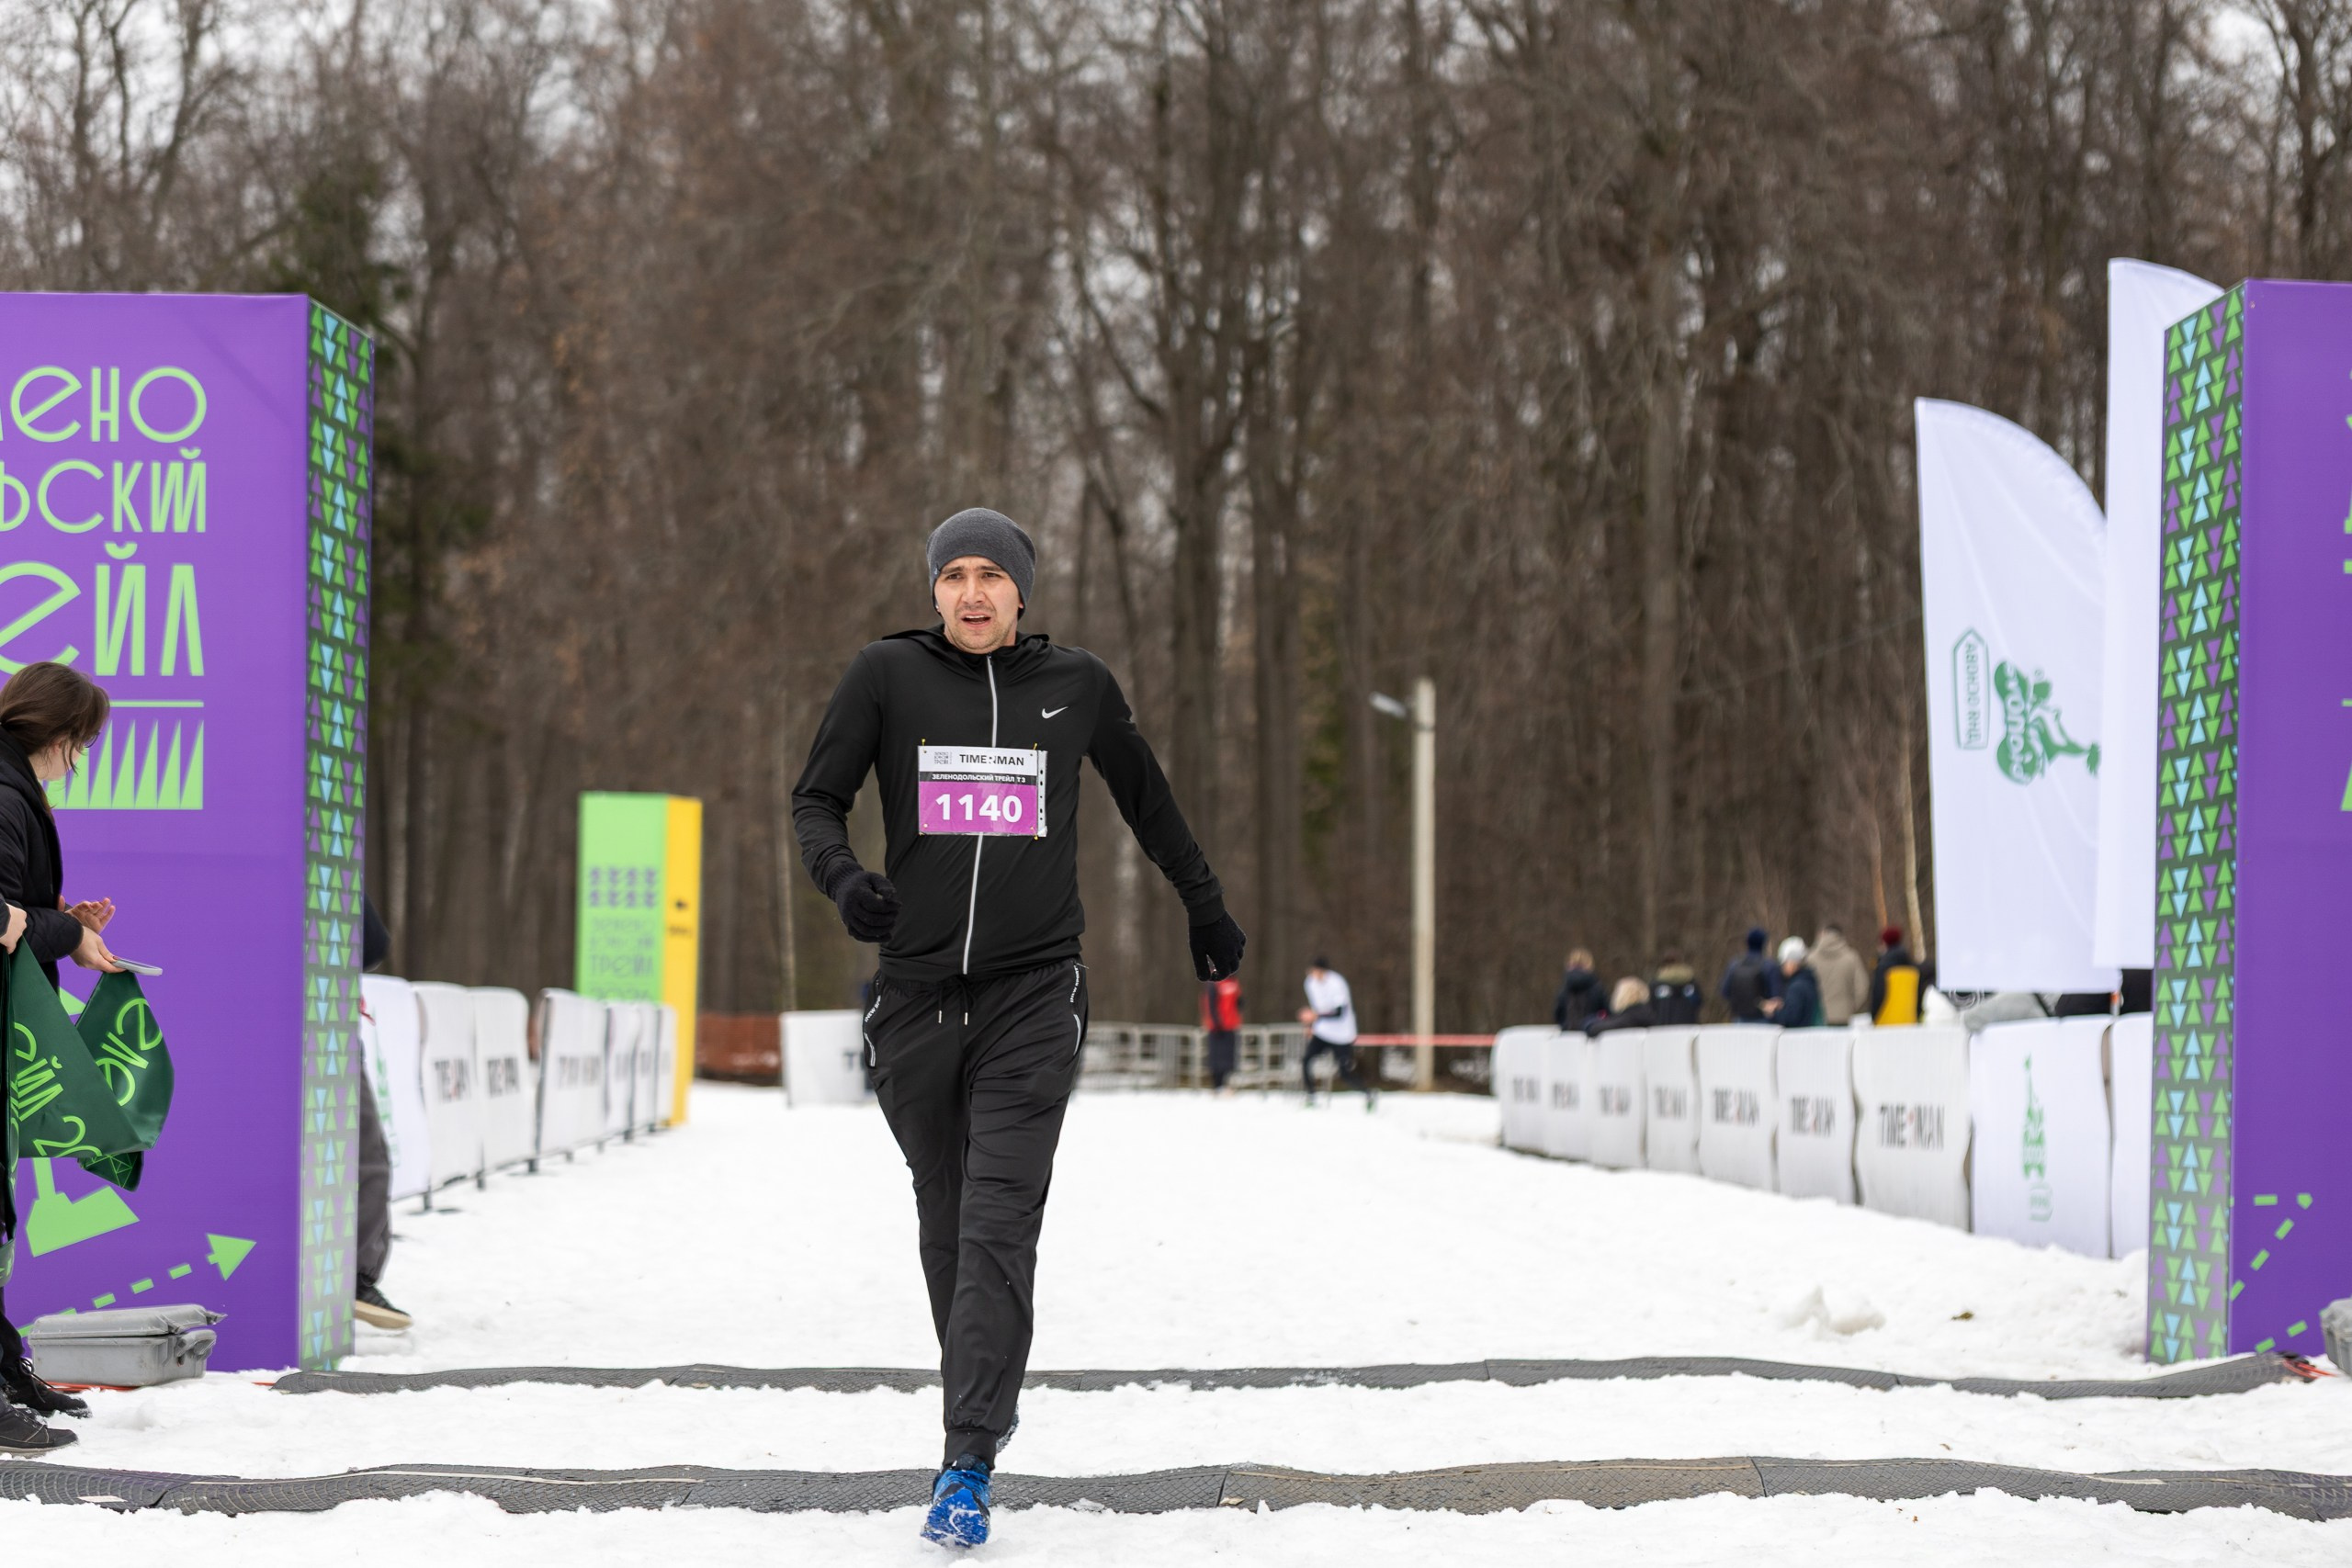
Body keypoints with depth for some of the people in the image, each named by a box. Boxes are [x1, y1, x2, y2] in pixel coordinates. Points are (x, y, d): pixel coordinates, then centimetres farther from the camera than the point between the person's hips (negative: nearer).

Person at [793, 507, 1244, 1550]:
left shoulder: (1076, 686, 6)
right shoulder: (888, 674, 2)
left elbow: (1146, 799, 21)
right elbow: (817, 798, 6)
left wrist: (1207, 911, 30)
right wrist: (839, 875, -16)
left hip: (1032, 997, -1)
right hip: (917, 992, 2)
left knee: (998, 1229, -12)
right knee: (945, 1224, 12)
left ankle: (967, 1467, -16)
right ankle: (982, 1404, 32)